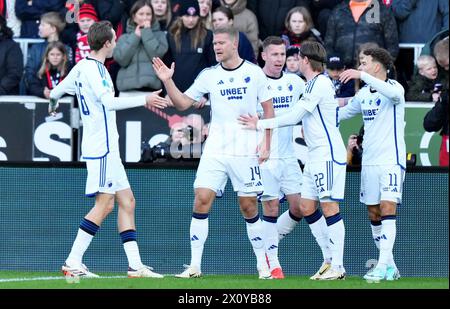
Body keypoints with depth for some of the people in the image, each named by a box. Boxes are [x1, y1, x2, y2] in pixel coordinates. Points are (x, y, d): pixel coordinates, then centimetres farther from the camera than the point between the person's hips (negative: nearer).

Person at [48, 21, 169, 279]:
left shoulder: (82, 67, 13)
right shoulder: (94, 69, -15)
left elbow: (57, 91, 28)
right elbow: (109, 101, -28)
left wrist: (54, 103, 51)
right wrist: (144, 100, -27)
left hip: (107, 148, 10)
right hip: (101, 147, -10)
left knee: (127, 201, 9)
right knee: (105, 204, -11)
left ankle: (135, 265, 7)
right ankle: (73, 262, -10)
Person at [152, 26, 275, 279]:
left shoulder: (254, 73, 0)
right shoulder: (209, 75, 5)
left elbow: (268, 109, 5)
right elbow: (182, 103, 6)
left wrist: (267, 144, -1)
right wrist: (168, 81, -8)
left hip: (246, 151, -2)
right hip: (215, 150, 2)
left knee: (249, 206, 1)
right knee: (202, 200, -9)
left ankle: (262, 263, 16)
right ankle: (195, 265, -6)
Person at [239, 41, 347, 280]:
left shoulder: (320, 83, -13)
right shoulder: (314, 84, 17)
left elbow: (294, 116, -15)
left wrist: (260, 124, -10)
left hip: (328, 154, -10)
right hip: (316, 156, 10)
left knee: (329, 206, -10)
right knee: (306, 207, 9)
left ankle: (337, 267, -9)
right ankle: (330, 259, 13)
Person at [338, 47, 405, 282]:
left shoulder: (394, 87, -9)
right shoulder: (364, 93, 13)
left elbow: (393, 93, -35)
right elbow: (342, 113, 28)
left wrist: (362, 76, -38)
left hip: (391, 160, -8)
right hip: (369, 161, 8)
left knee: (387, 208, -16)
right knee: (373, 214, 7)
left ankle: (383, 266, -20)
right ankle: (389, 266, 16)